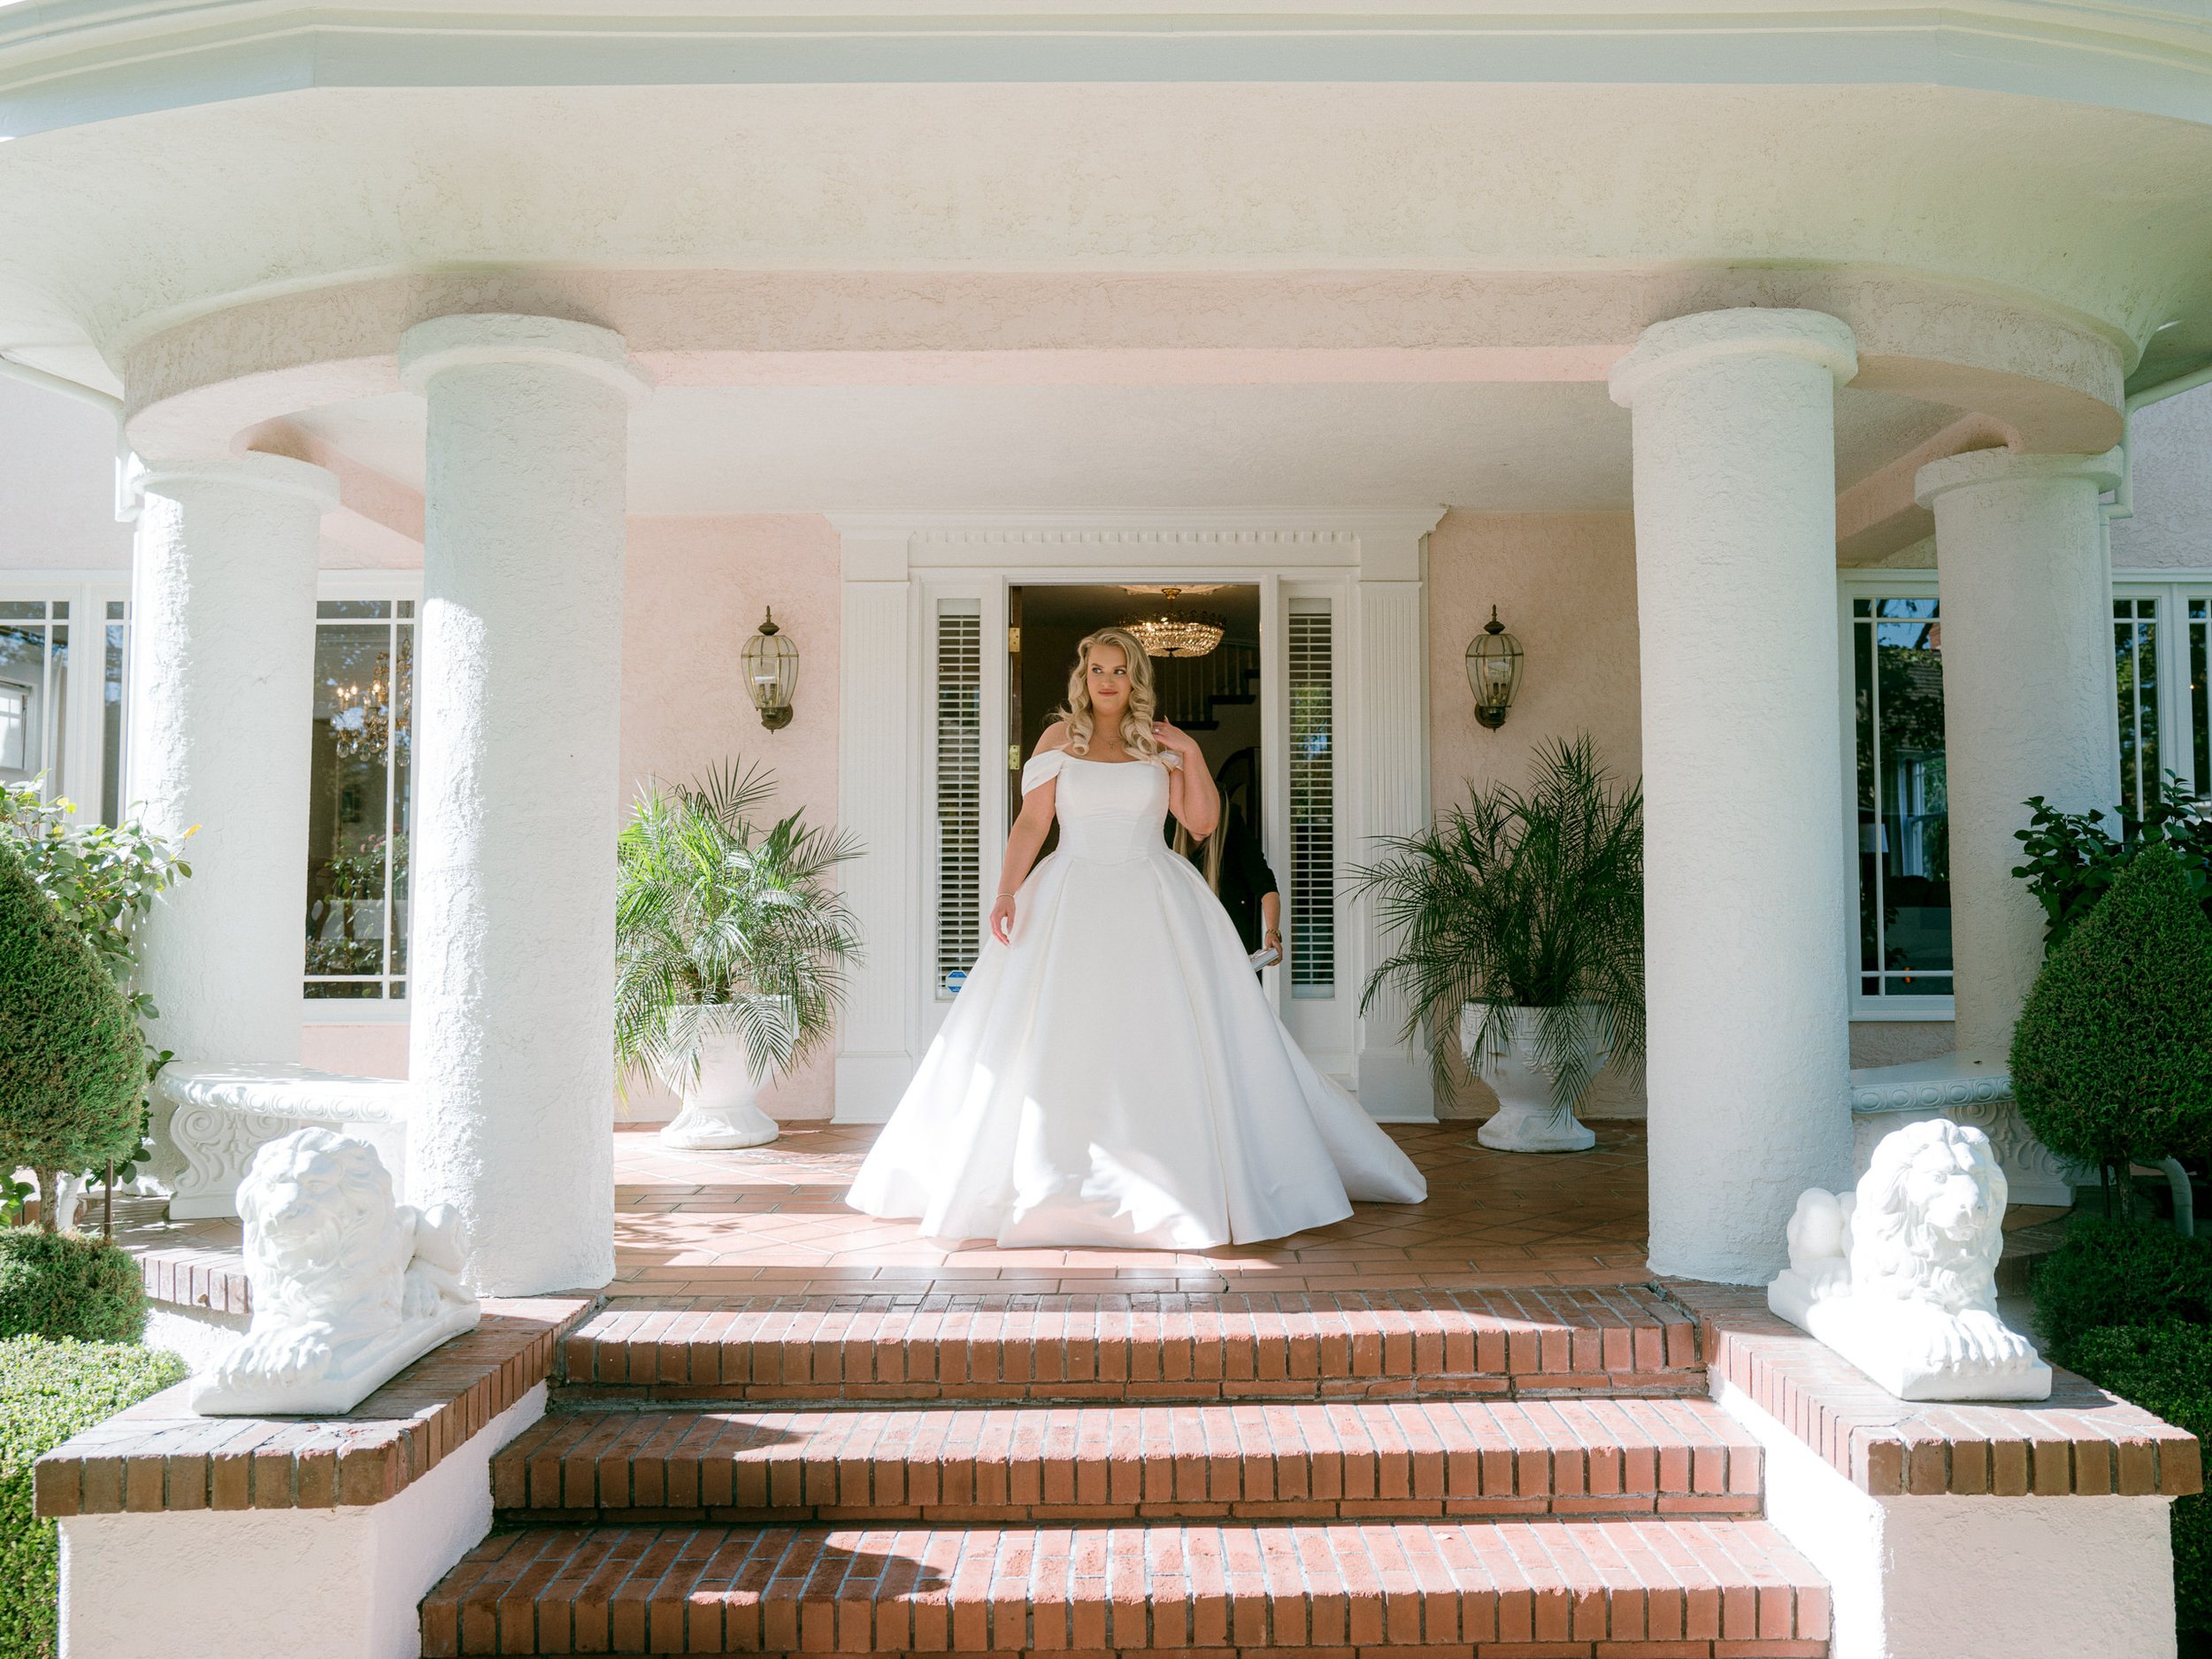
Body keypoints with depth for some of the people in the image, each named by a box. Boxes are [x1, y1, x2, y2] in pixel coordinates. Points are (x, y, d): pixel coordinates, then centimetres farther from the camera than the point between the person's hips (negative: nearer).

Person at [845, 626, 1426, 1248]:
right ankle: (1060, 1183, 9)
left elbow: (1202, 821, 3)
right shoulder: (1061, 737, 7)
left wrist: (1192, 755, -6)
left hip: (1155, 906, 1)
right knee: (1054, 1042, -2)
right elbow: (1031, 823, 2)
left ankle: (1187, 1179, 9)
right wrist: (1007, 891, -9)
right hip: (1073, 904, 0)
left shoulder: (1159, 743, 8)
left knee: (1169, 1036, -2)